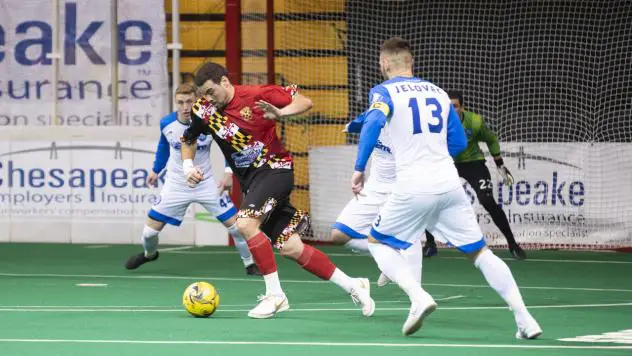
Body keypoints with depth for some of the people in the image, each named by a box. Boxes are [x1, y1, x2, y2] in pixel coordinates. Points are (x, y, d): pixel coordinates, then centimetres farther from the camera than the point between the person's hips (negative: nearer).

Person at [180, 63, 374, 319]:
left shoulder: (257, 95, -12)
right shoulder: (204, 110, 2)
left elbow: (305, 102, -8)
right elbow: (188, 140, 19)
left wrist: (280, 113, -27)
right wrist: (187, 165, 1)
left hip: (274, 168, -6)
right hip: (249, 181, 6)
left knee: (246, 224, -28)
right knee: (290, 248, -1)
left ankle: (275, 295, -17)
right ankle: (352, 286, 12)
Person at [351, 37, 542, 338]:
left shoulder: (385, 92, 2)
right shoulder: (437, 92, 17)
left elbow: (372, 124, -19)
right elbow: (459, 142, 20)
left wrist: (359, 169, -15)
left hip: (413, 187, -4)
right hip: (449, 183, 4)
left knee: (378, 243, 17)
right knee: (479, 251, 11)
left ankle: (418, 297, -8)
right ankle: (524, 319, 0)